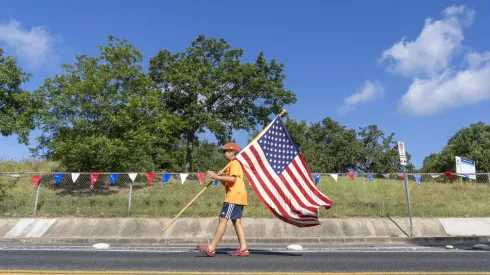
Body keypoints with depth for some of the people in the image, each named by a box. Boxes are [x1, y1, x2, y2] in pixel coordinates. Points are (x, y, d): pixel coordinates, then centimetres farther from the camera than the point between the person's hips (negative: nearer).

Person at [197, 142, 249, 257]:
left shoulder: (234, 163, -7)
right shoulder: (232, 164, 24)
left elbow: (232, 179, -23)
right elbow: (227, 183, 23)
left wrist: (217, 176, -18)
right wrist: (219, 177, 7)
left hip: (234, 196, -10)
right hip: (237, 197, 10)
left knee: (223, 220, -10)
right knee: (236, 221, 7)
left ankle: (211, 248, -9)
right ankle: (243, 248, 5)